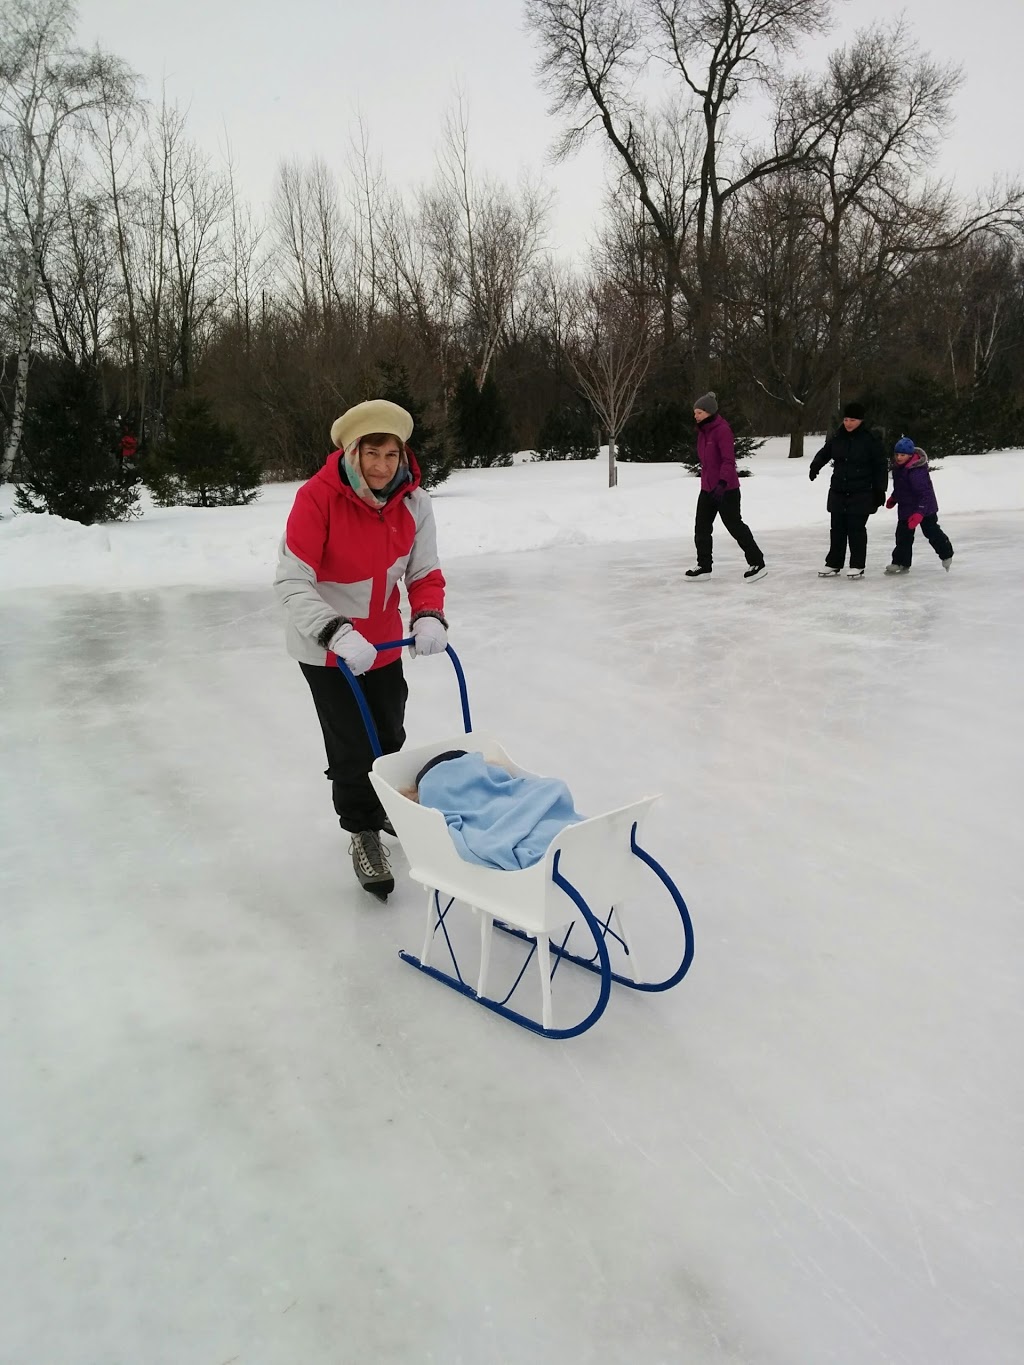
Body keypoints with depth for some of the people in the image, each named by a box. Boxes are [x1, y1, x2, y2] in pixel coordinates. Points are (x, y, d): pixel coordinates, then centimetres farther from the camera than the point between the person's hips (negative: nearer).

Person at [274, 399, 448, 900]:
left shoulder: (414, 501, -12)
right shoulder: (317, 497, -25)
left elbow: (424, 573, -6)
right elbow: (292, 582, -28)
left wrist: (429, 617, -27)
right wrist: (339, 634, -41)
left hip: (384, 643, 5)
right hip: (326, 650, -5)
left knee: (389, 738, 21)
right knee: (351, 748, -2)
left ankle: (383, 805, 50)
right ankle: (363, 832, 24)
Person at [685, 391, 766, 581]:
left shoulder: (722, 430, -17)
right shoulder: (702, 431, 11)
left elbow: (728, 460, -24)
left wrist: (722, 483, -34)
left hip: (726, 489, -9)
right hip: (707, 488, 9)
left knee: (735, 526, -2)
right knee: (701, 527, 8)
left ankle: (757, 563, 9)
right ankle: (704, 567, 17)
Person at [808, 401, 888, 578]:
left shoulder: (870, 439, -8)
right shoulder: (837, 437, 4)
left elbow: (881, 466, -4)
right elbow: (824, 453, 16)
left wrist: (880, 490, -6)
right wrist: (815, 466, -6)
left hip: (861, 494, -4)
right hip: (838, 492, 5)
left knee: (856, 529, -3)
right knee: (837, 529, 9)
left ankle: (857, 566, 6)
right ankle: (833, 563, 18)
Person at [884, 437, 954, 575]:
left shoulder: (916, 471, -31)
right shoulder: (898, 466, -2)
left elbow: (925, 494, -32)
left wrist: (919, 512, -39)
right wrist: (893, 498, 25)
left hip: (924, 507, -8)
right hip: (906, 507, 8)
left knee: (932, 532, 7)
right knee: (903, 534, 6)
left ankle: (946, 555, 29)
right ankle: (901, 562, 11)